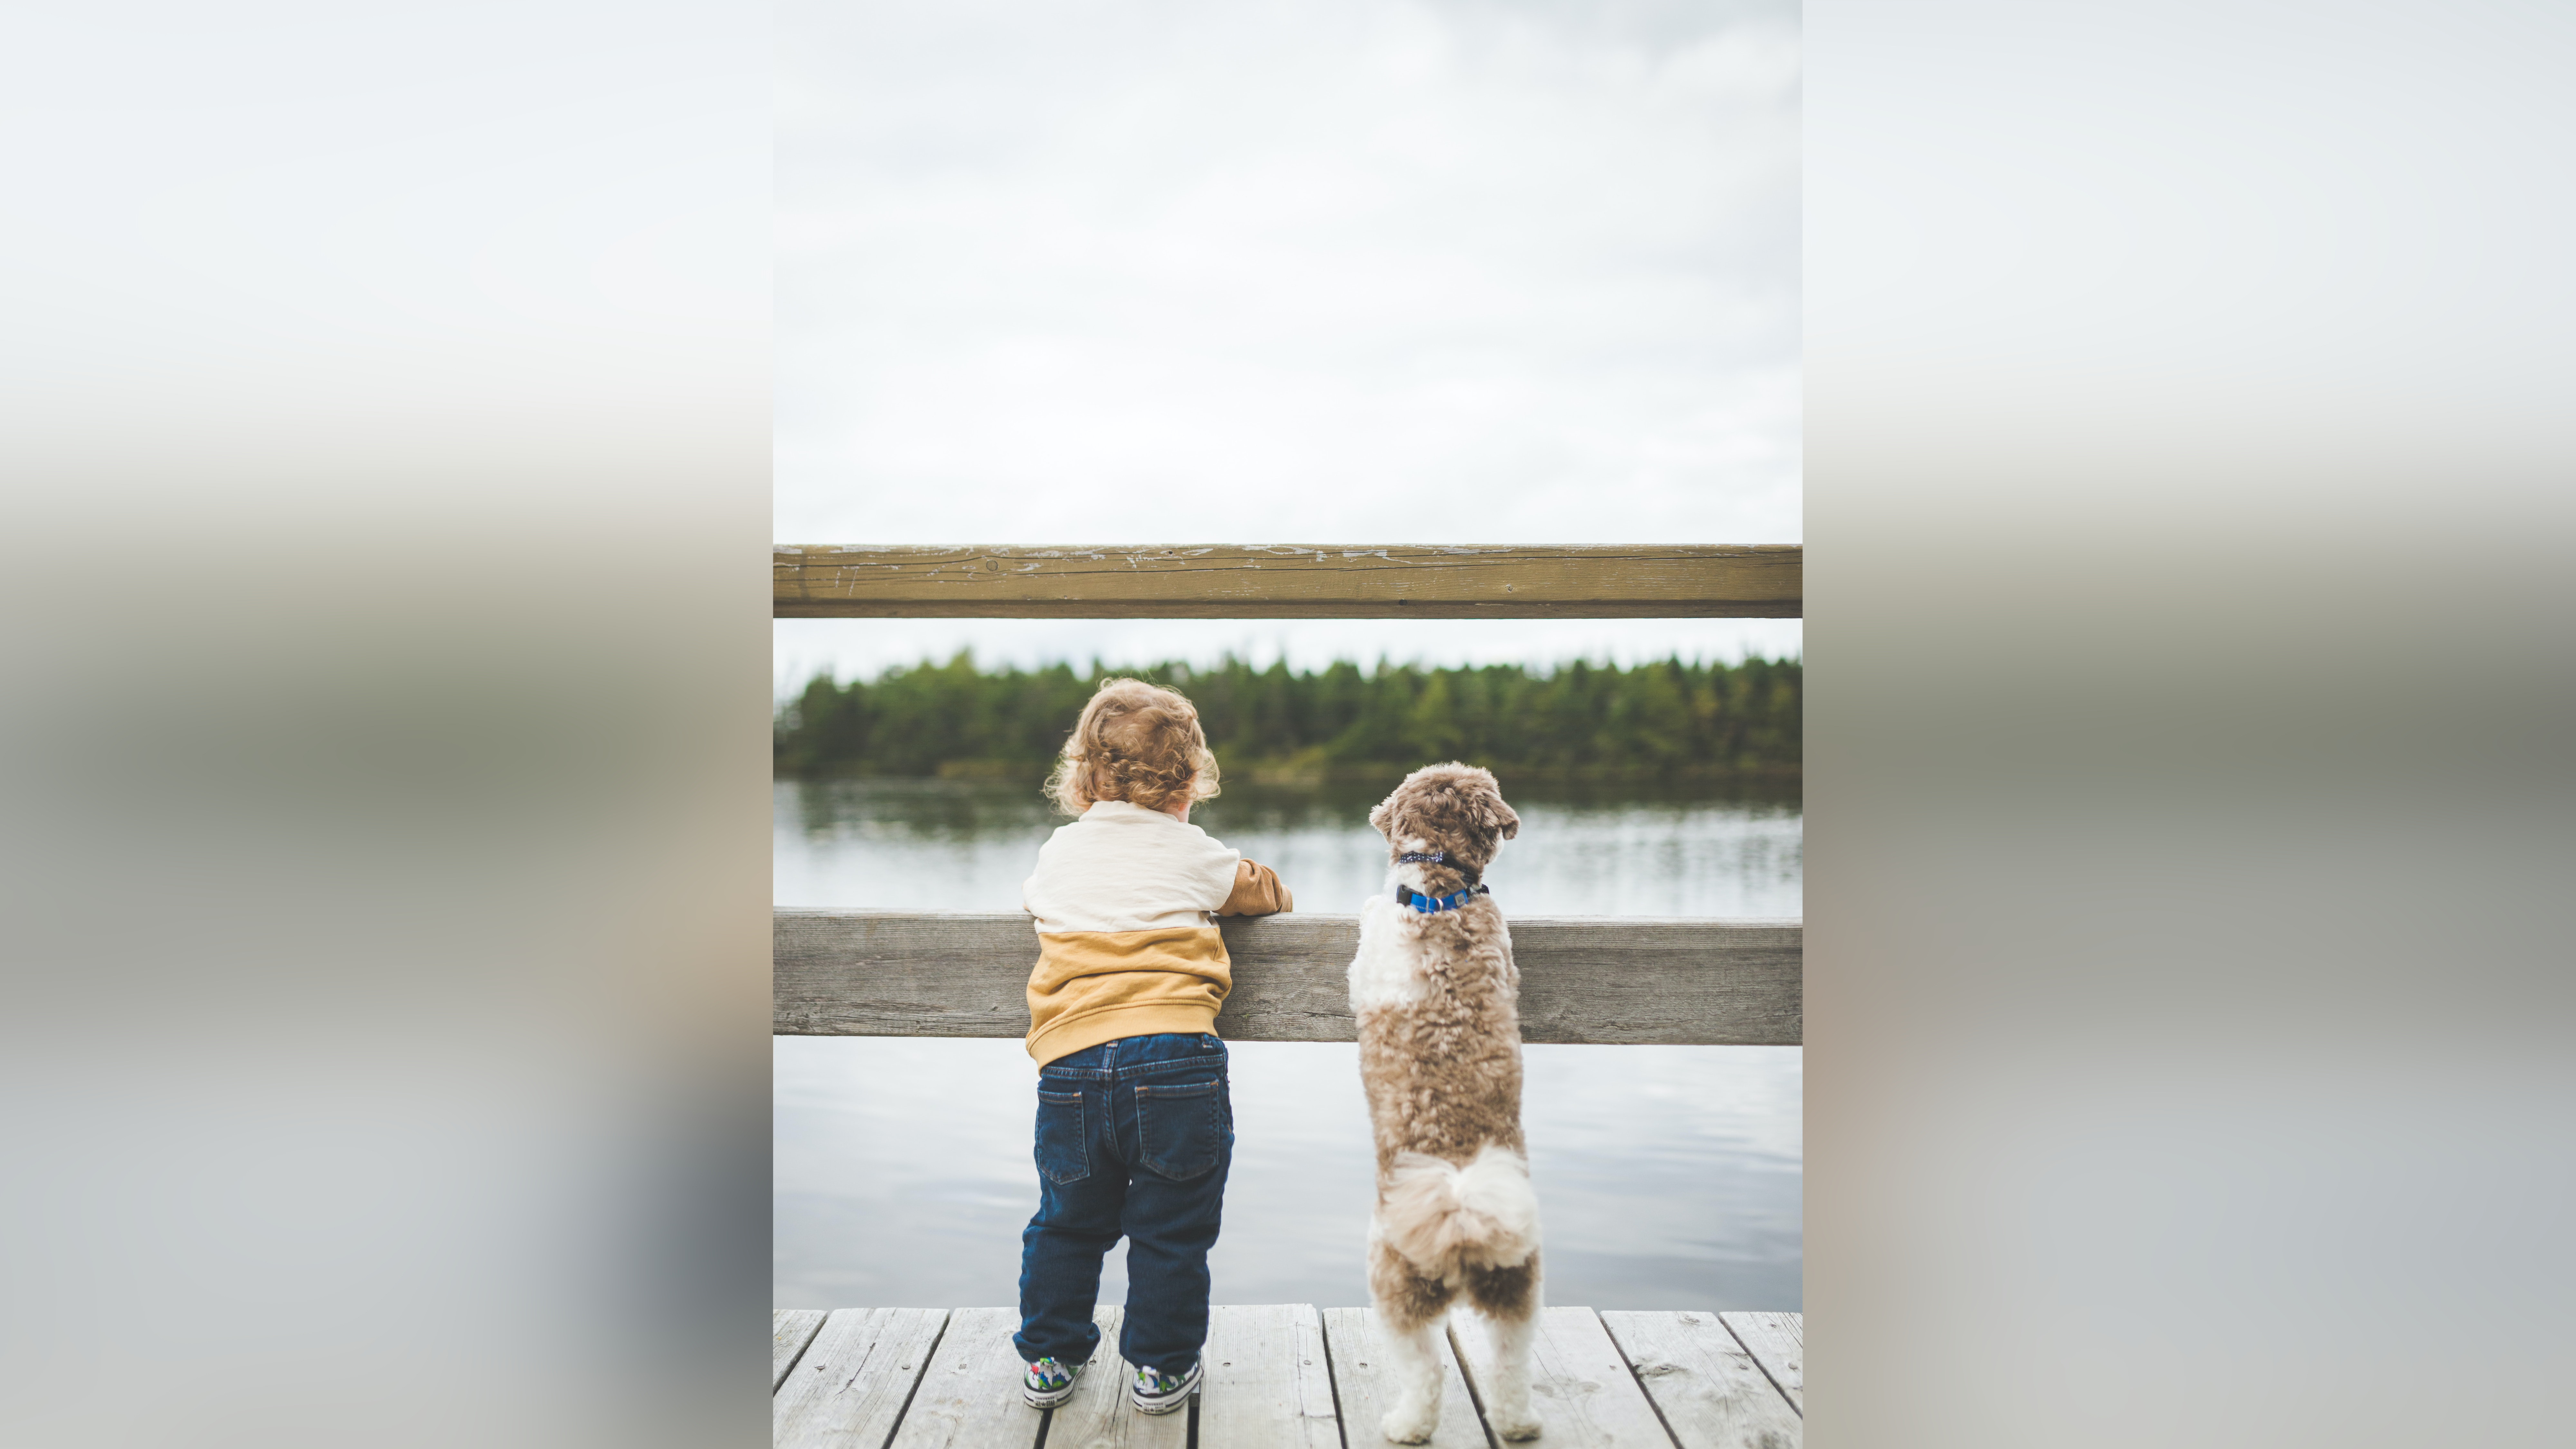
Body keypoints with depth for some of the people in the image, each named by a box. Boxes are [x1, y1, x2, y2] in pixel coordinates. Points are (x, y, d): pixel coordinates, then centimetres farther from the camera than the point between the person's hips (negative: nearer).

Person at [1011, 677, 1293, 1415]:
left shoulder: (1059, 850, 15)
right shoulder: (1193, 853, 7)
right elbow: (1271, 893, 22)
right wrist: (1228, 890, 41)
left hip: (1071, 1063, 3)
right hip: (1176, 1057, -3)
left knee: (1067, 1224, 19)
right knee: (1171, 1229, 10)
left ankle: (1050, 1359, 28)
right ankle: (1162, 1368, 18)